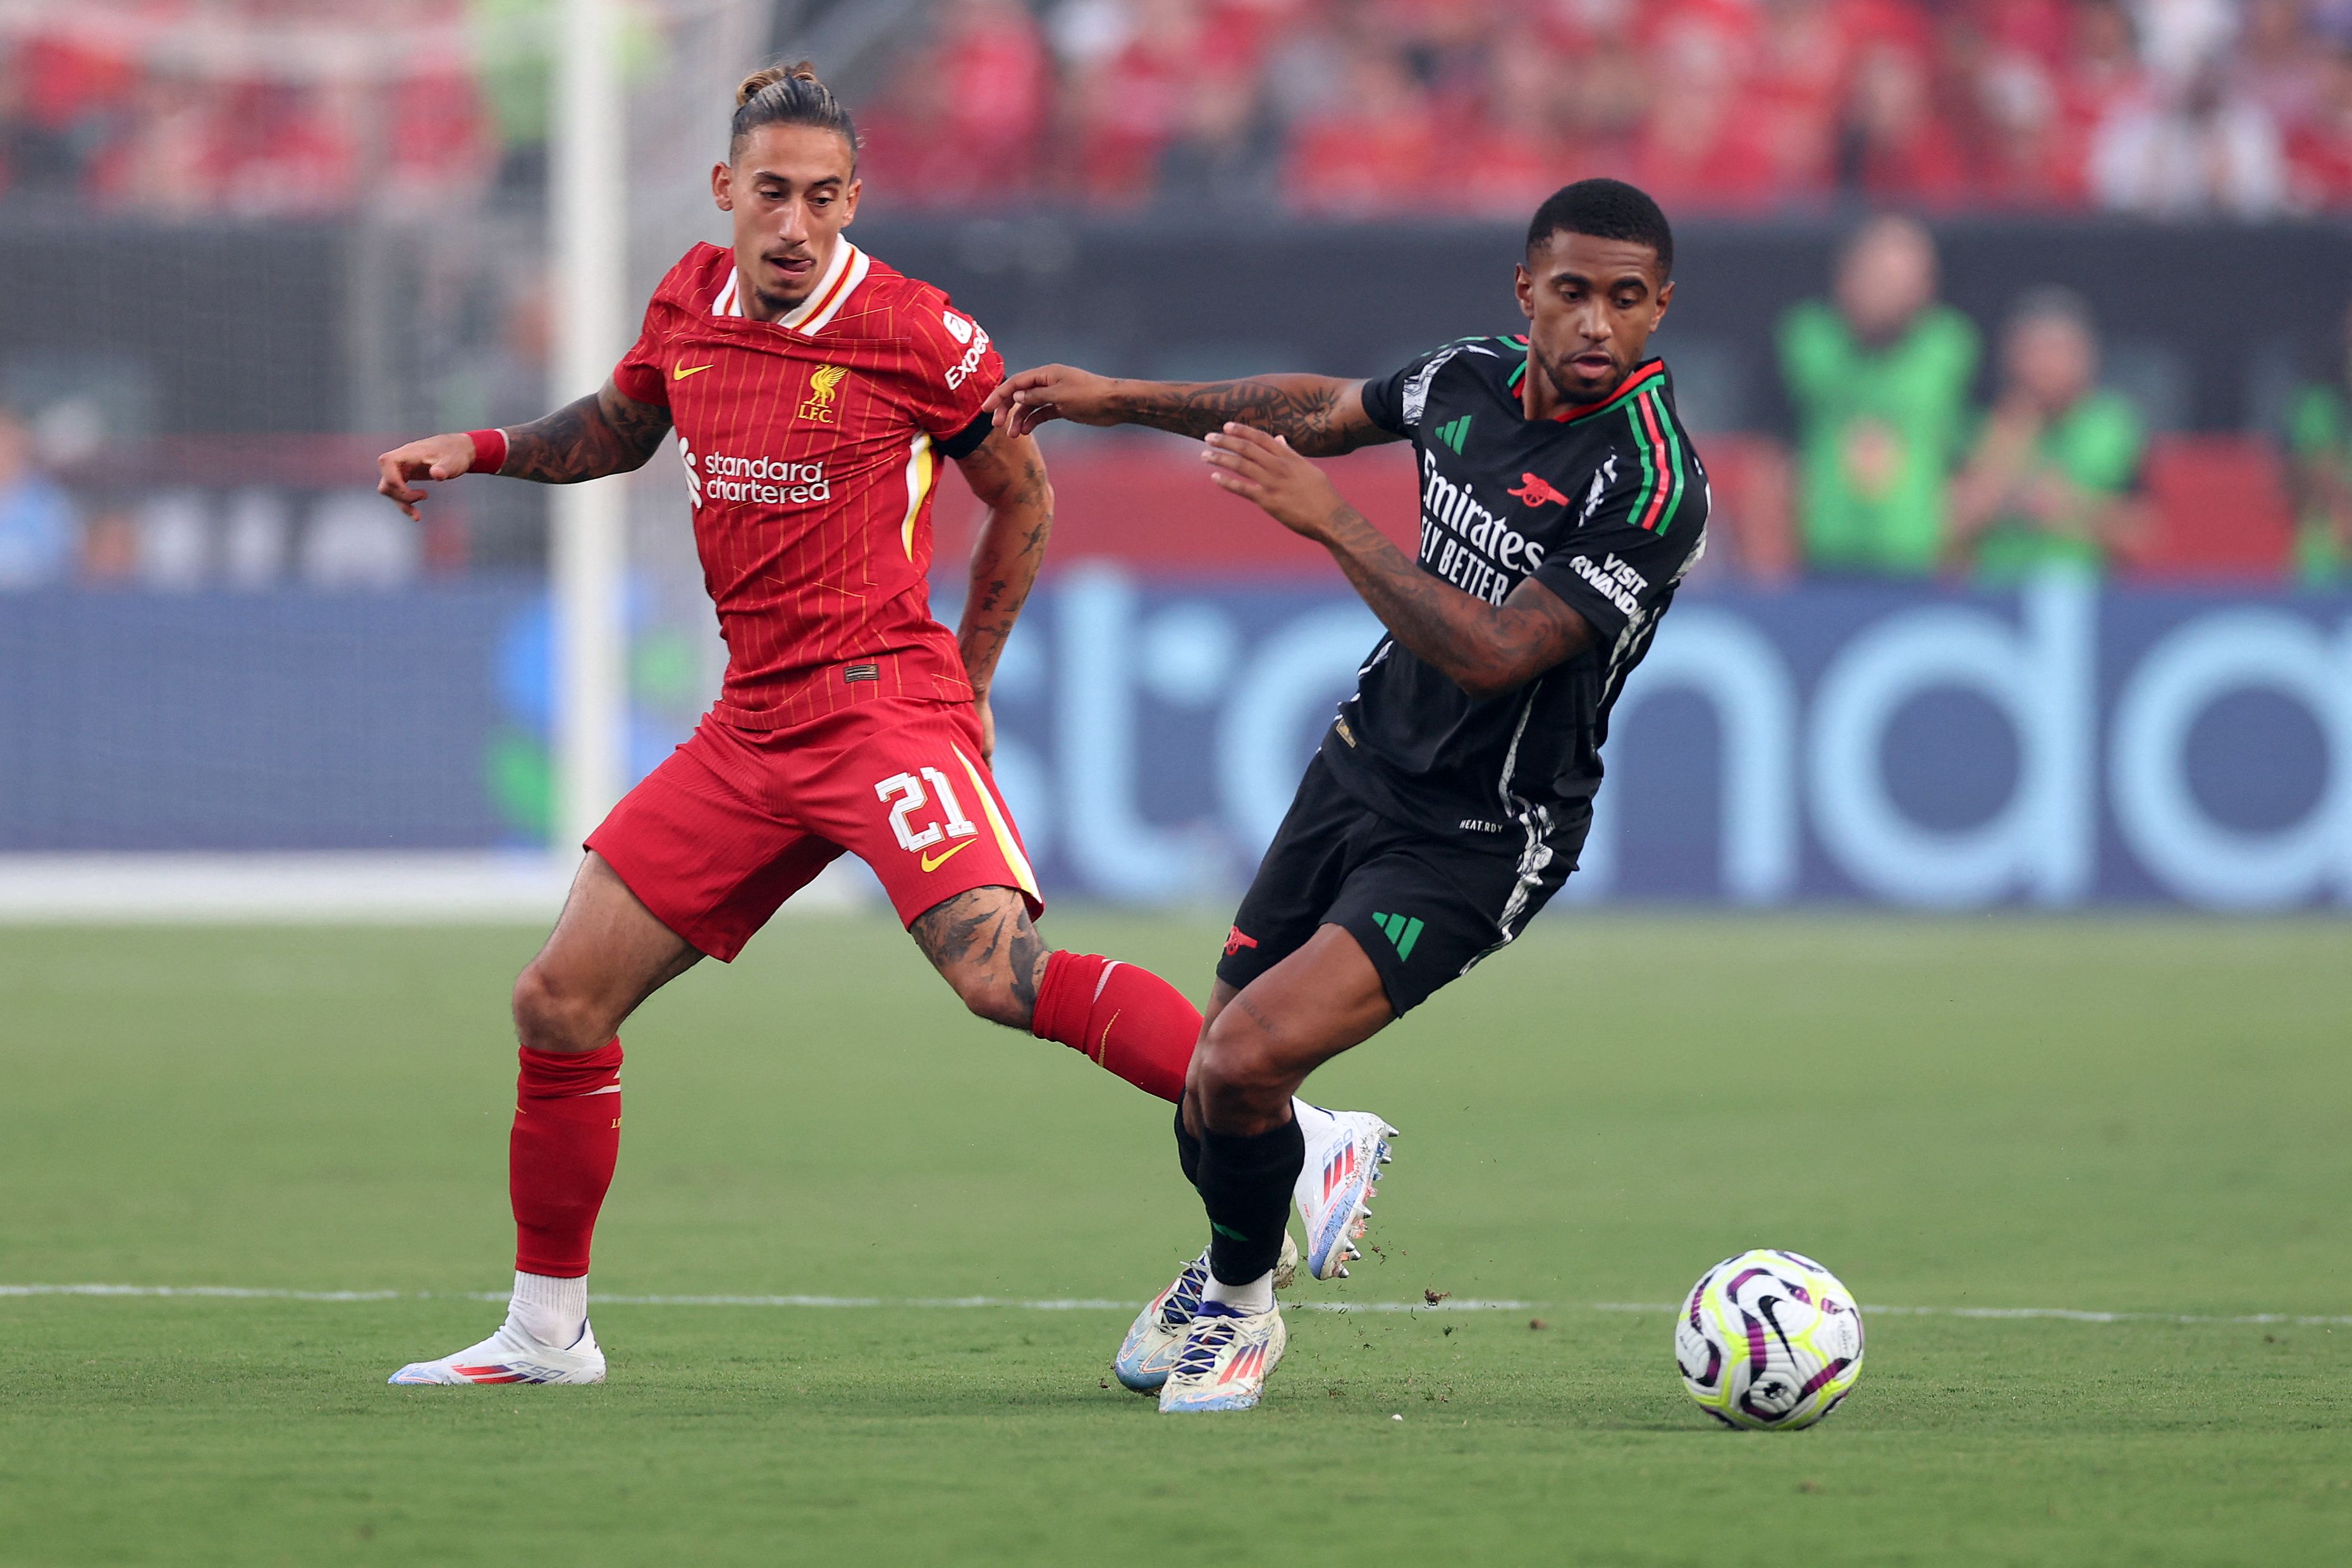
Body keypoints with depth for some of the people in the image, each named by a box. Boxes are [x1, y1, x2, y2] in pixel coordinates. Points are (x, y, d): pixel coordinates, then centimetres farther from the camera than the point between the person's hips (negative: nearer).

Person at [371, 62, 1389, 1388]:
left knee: (1001, 972, -28)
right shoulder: (690, 304, 8)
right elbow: (618, 429, 29)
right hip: (752, 727, 6)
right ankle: (548, 1330, 19)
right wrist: (477, 451, 15)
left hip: (884, 705, -6)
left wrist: (969, 675, 7)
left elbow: (1025, 496, 5)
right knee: (560, 1004, 5)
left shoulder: (917, 333, -9)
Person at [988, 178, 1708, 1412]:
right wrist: (1116, 399, 22)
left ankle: (1240, 1303, 9)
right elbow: (1321, 411, 20)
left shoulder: (1652, 484, -23)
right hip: (1361, 766, 6)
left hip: (1472, 845, -6)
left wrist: (1329, 521, -29)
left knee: (1247, 1060, -20)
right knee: (1209, 1085, 10)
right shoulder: (1472, 380, -1)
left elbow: (1492, 653, -29)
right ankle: (1226, 1274, 42)